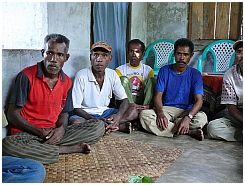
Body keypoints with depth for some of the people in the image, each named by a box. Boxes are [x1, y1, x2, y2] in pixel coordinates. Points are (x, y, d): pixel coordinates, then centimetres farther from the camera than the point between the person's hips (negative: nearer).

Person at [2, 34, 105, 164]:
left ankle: (48, 147, -18)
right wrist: (41, 132, -16)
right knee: (7, 145, -38)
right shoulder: (26, 76, -9)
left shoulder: (67, 82, 6)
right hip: (27, 134, -4)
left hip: (54, 133, 4)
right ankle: (68, 149, -22)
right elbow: (13, 114, -8)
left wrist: (61, 129, -11)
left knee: (99, 126, -8)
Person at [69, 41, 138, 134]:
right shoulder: (81, 76, -17)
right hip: (86, 114, -4)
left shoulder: (112, 75, -5)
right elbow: (75, 108, -17)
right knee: (75, 122, -37)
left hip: (104, 112, 4)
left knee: (133, 111, -13)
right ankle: (116, 126, -26)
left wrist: (118, 116, -27)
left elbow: (125, 100, -4)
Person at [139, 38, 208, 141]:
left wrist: (188, 117, -33)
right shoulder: (165, 70, 4)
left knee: (201, 118, -33)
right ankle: (189, 132, -30)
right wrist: (160, 113, -26)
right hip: (166, 109, 2)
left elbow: (199, 100, -11)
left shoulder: (195, 74, 1)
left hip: (186, 111, -2)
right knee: (144, 114, -30)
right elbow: (158, 96, -3)